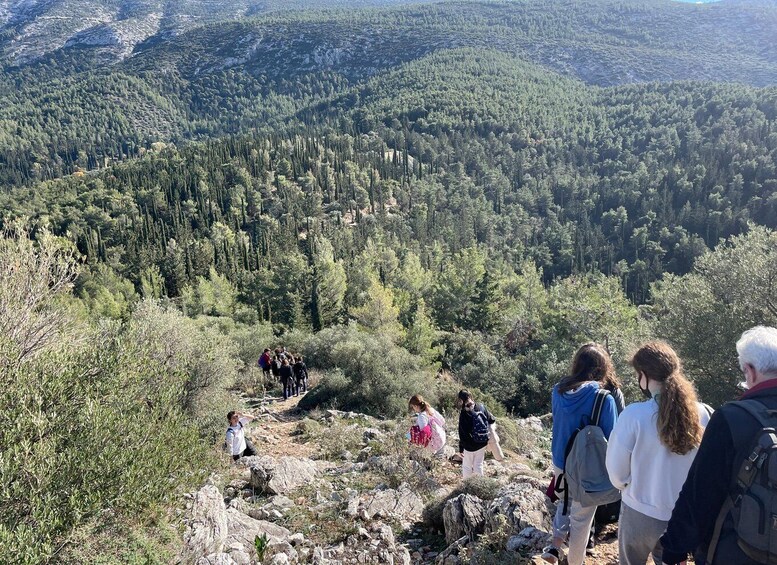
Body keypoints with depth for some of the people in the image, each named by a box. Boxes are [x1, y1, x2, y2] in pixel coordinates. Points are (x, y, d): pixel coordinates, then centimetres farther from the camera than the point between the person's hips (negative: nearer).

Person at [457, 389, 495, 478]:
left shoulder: (463, 414, -21)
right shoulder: (481, 407, -8)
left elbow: (462, 434, -17)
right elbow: (491, 420, 6)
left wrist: (461, 449, -8)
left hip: (470, 446, -4)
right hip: (483, 444, 4)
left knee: (467, 467, 14)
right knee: (478, 465, 20)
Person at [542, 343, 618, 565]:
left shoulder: (558, 391, -7)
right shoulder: (604, 399, -23)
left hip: (560, 463, 4)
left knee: (565, 501, 29)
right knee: (581, 519, 14)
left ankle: (555, 545, 19)